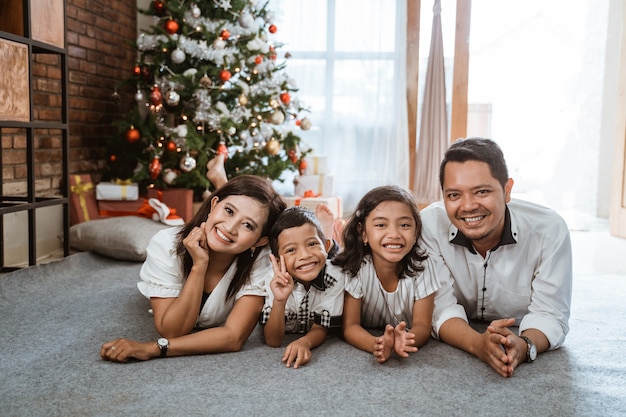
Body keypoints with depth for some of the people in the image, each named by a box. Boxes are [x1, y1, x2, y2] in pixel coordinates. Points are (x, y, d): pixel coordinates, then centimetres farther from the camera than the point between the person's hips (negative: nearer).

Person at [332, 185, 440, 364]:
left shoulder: (421, 266, -14)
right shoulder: (354, 267, -18)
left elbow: (422, 325, -14)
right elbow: (350, 325, -17)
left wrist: (407, 340, -38)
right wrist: (377, 345, -39)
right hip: (368, 341, -1)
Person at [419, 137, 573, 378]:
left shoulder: (549, 230, -18)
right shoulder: (429, 226, -19)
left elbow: (549, 315, -17)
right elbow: (441, 309, -18)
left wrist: (524, 346, -40)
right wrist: (477, 343, -39)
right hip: (452, 353, -1)